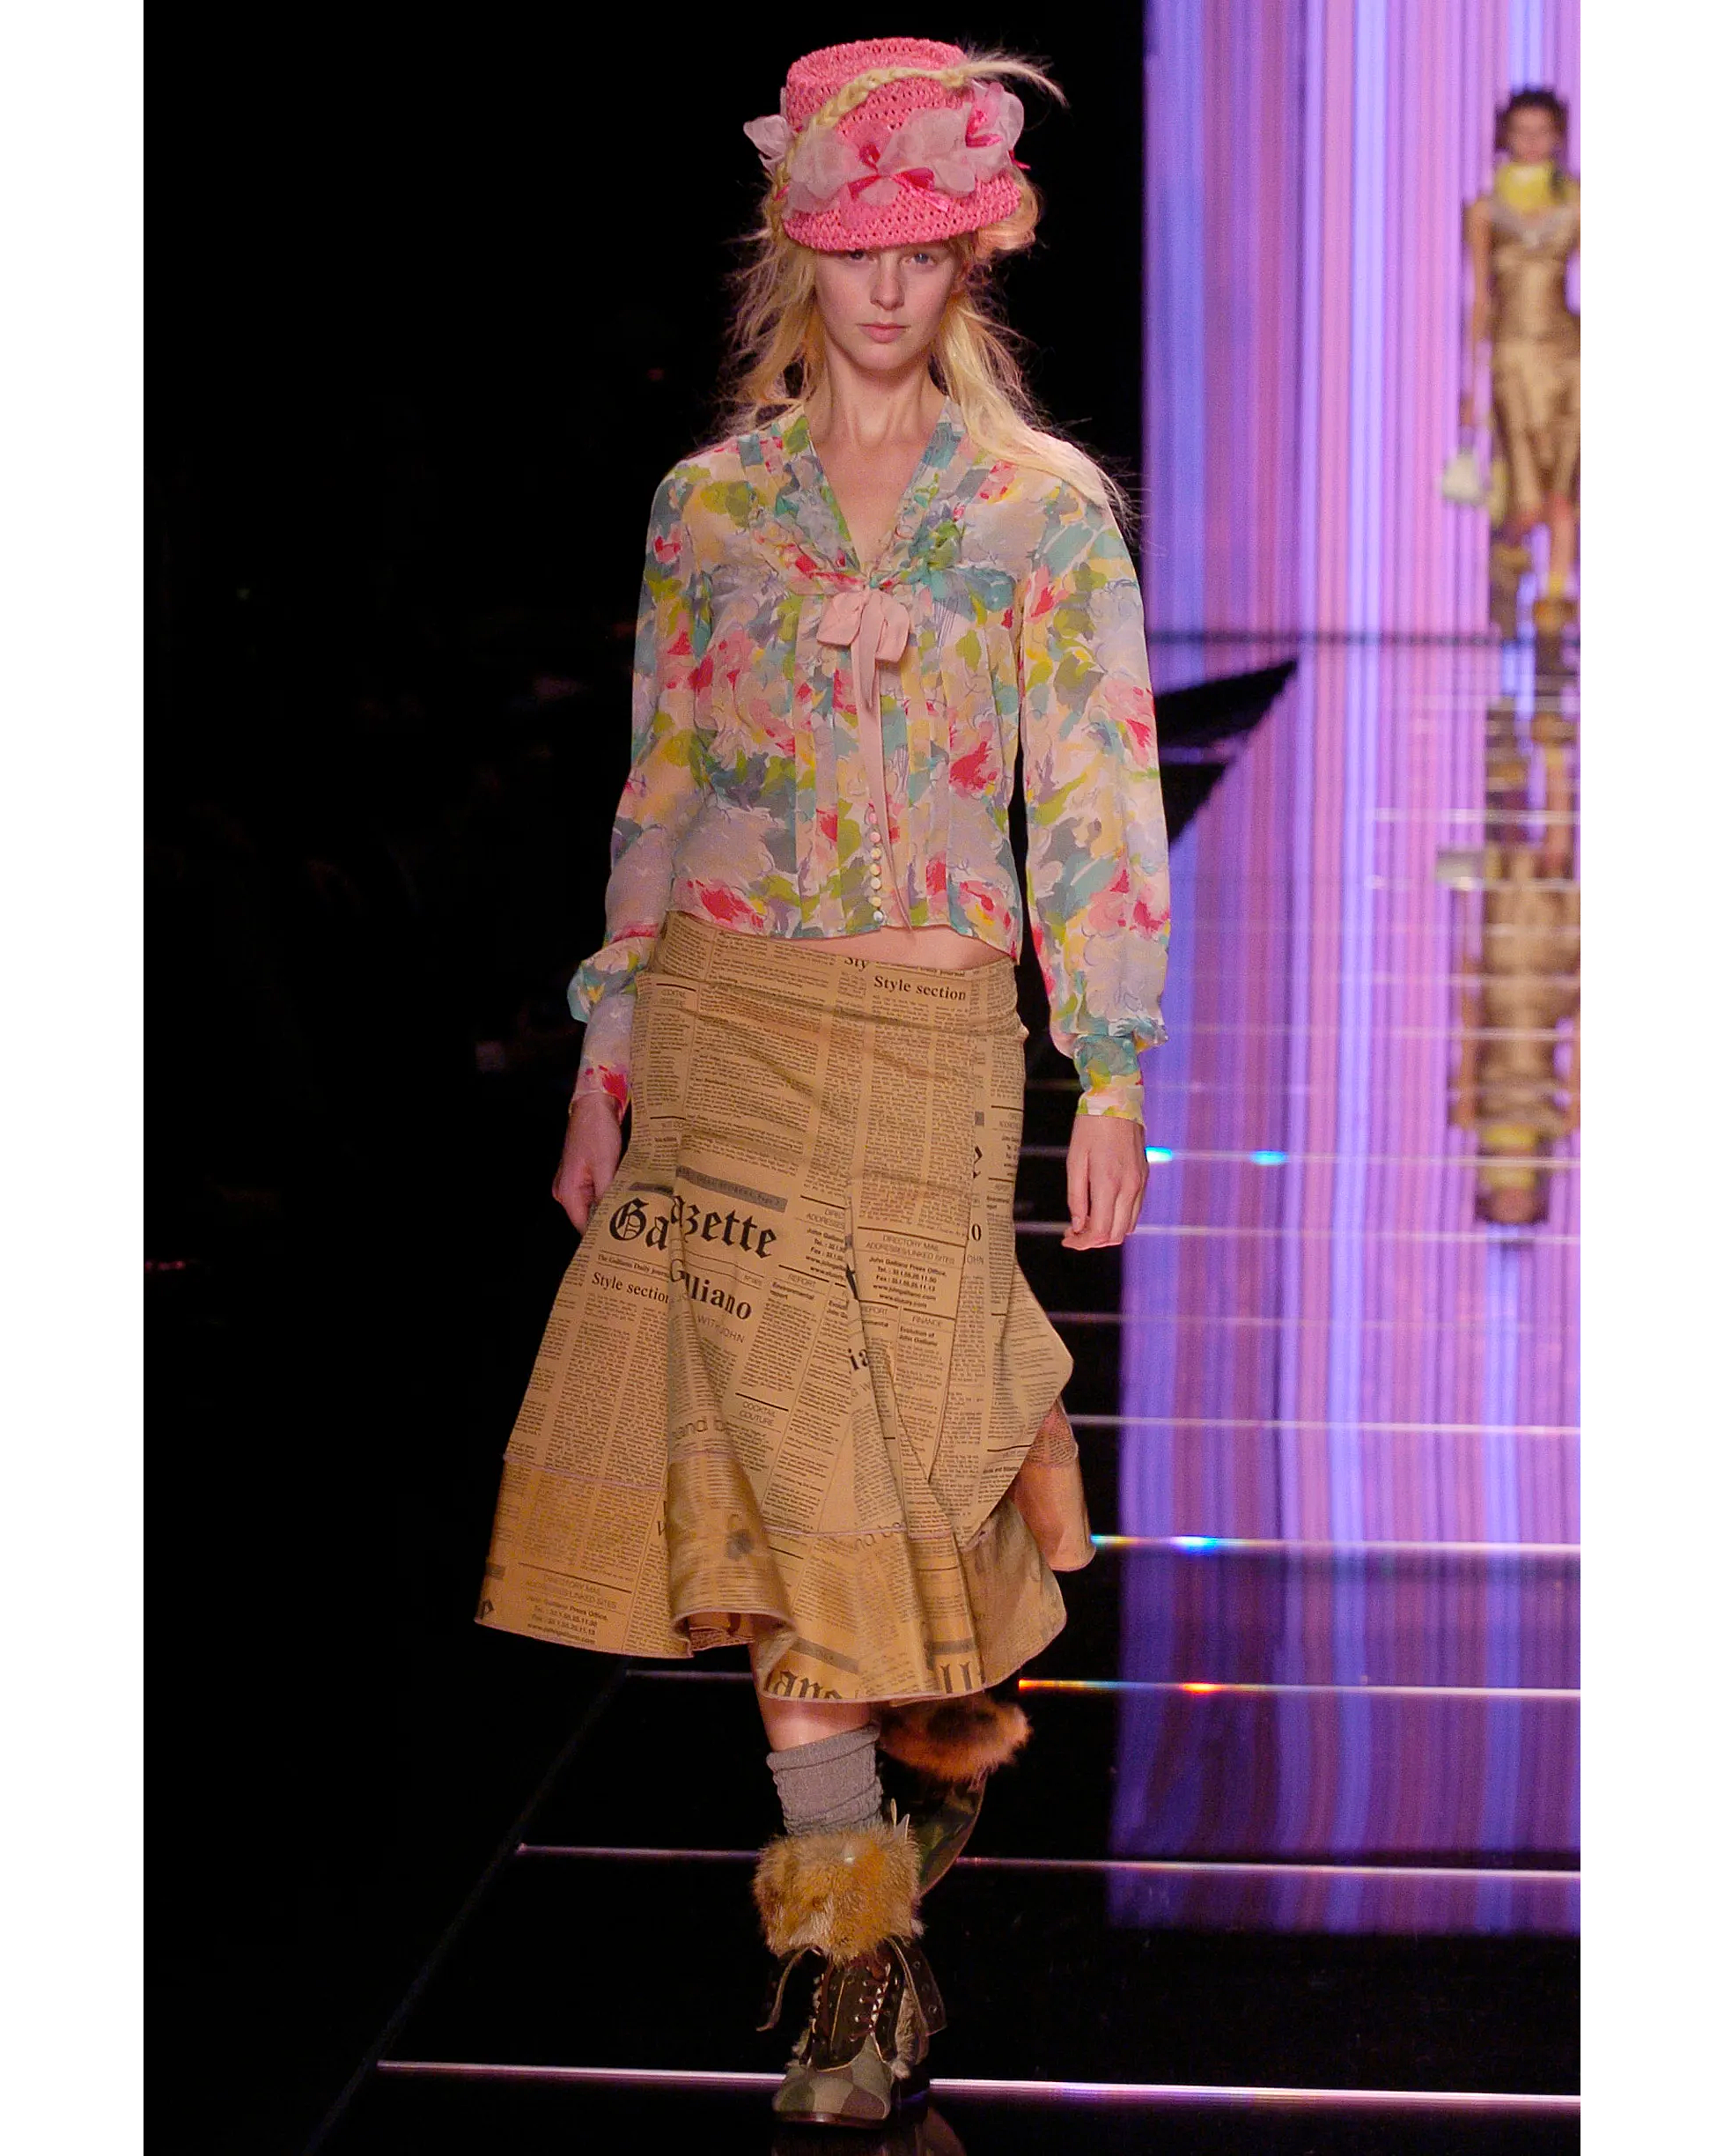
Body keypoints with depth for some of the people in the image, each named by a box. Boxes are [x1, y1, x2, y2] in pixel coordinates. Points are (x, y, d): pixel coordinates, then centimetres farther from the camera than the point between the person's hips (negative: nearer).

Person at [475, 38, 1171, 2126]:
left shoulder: (1049, 507, 1)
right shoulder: (709, 504, 7)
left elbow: (1097, 803, 0)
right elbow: (657, 789, 11)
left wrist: (1114, 1070, -4)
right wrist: (606, 1052, 8)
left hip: (930, 1035, -2)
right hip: (723, 1019, 2)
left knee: (873, 1433, -1)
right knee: (779, 1447, -2)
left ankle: (929, 1724, 32)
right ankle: (864, 1947, 5)